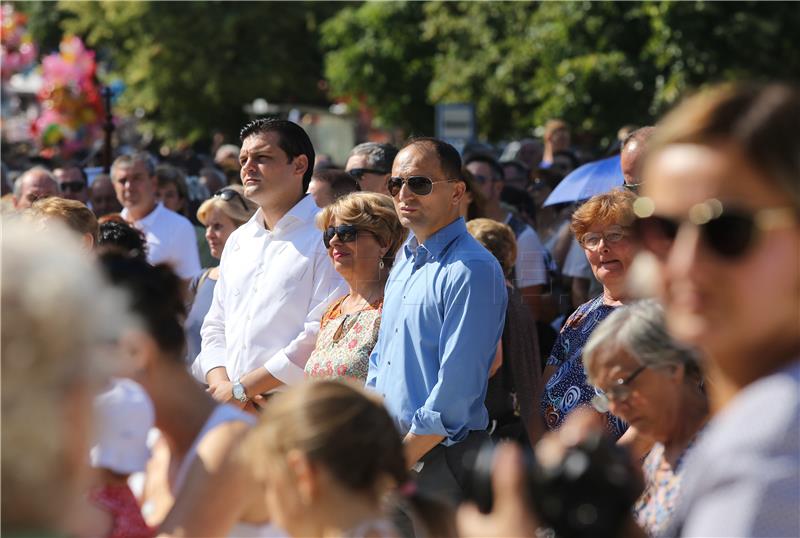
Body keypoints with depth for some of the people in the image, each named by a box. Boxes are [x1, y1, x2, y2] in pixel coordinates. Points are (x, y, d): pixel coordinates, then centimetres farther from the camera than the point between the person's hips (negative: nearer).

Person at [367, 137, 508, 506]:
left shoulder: (473, 270, -14)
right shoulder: (405, 261, 14)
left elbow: (456, 387, -18)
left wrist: (401, 459, -15)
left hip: (441, 458, -8)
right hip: (393, 448, 8)